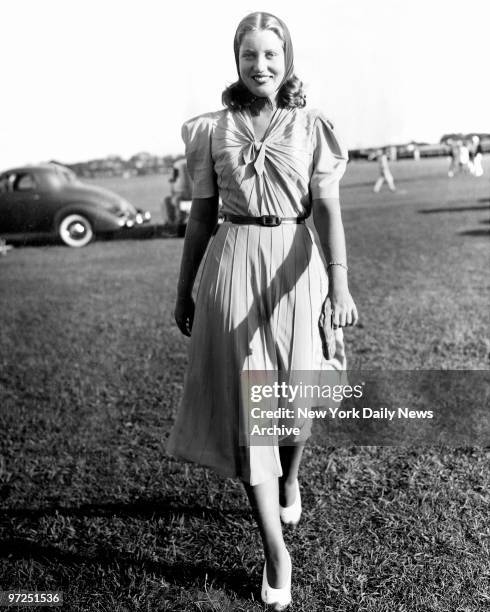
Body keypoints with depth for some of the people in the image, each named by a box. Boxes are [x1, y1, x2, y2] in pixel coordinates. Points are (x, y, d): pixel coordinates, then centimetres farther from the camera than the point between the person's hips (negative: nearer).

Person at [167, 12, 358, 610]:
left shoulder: (312, 128, 2)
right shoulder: (213, 130, 5)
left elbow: (328, 210, -8)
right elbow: (201, 215, 8)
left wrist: (339, 283, -23)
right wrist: (183, 291, 10)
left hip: (293, 268, 0)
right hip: (233, 268, 0)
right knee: (246, 402, -4)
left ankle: (290, 478, 46)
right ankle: (275, 550, 5)